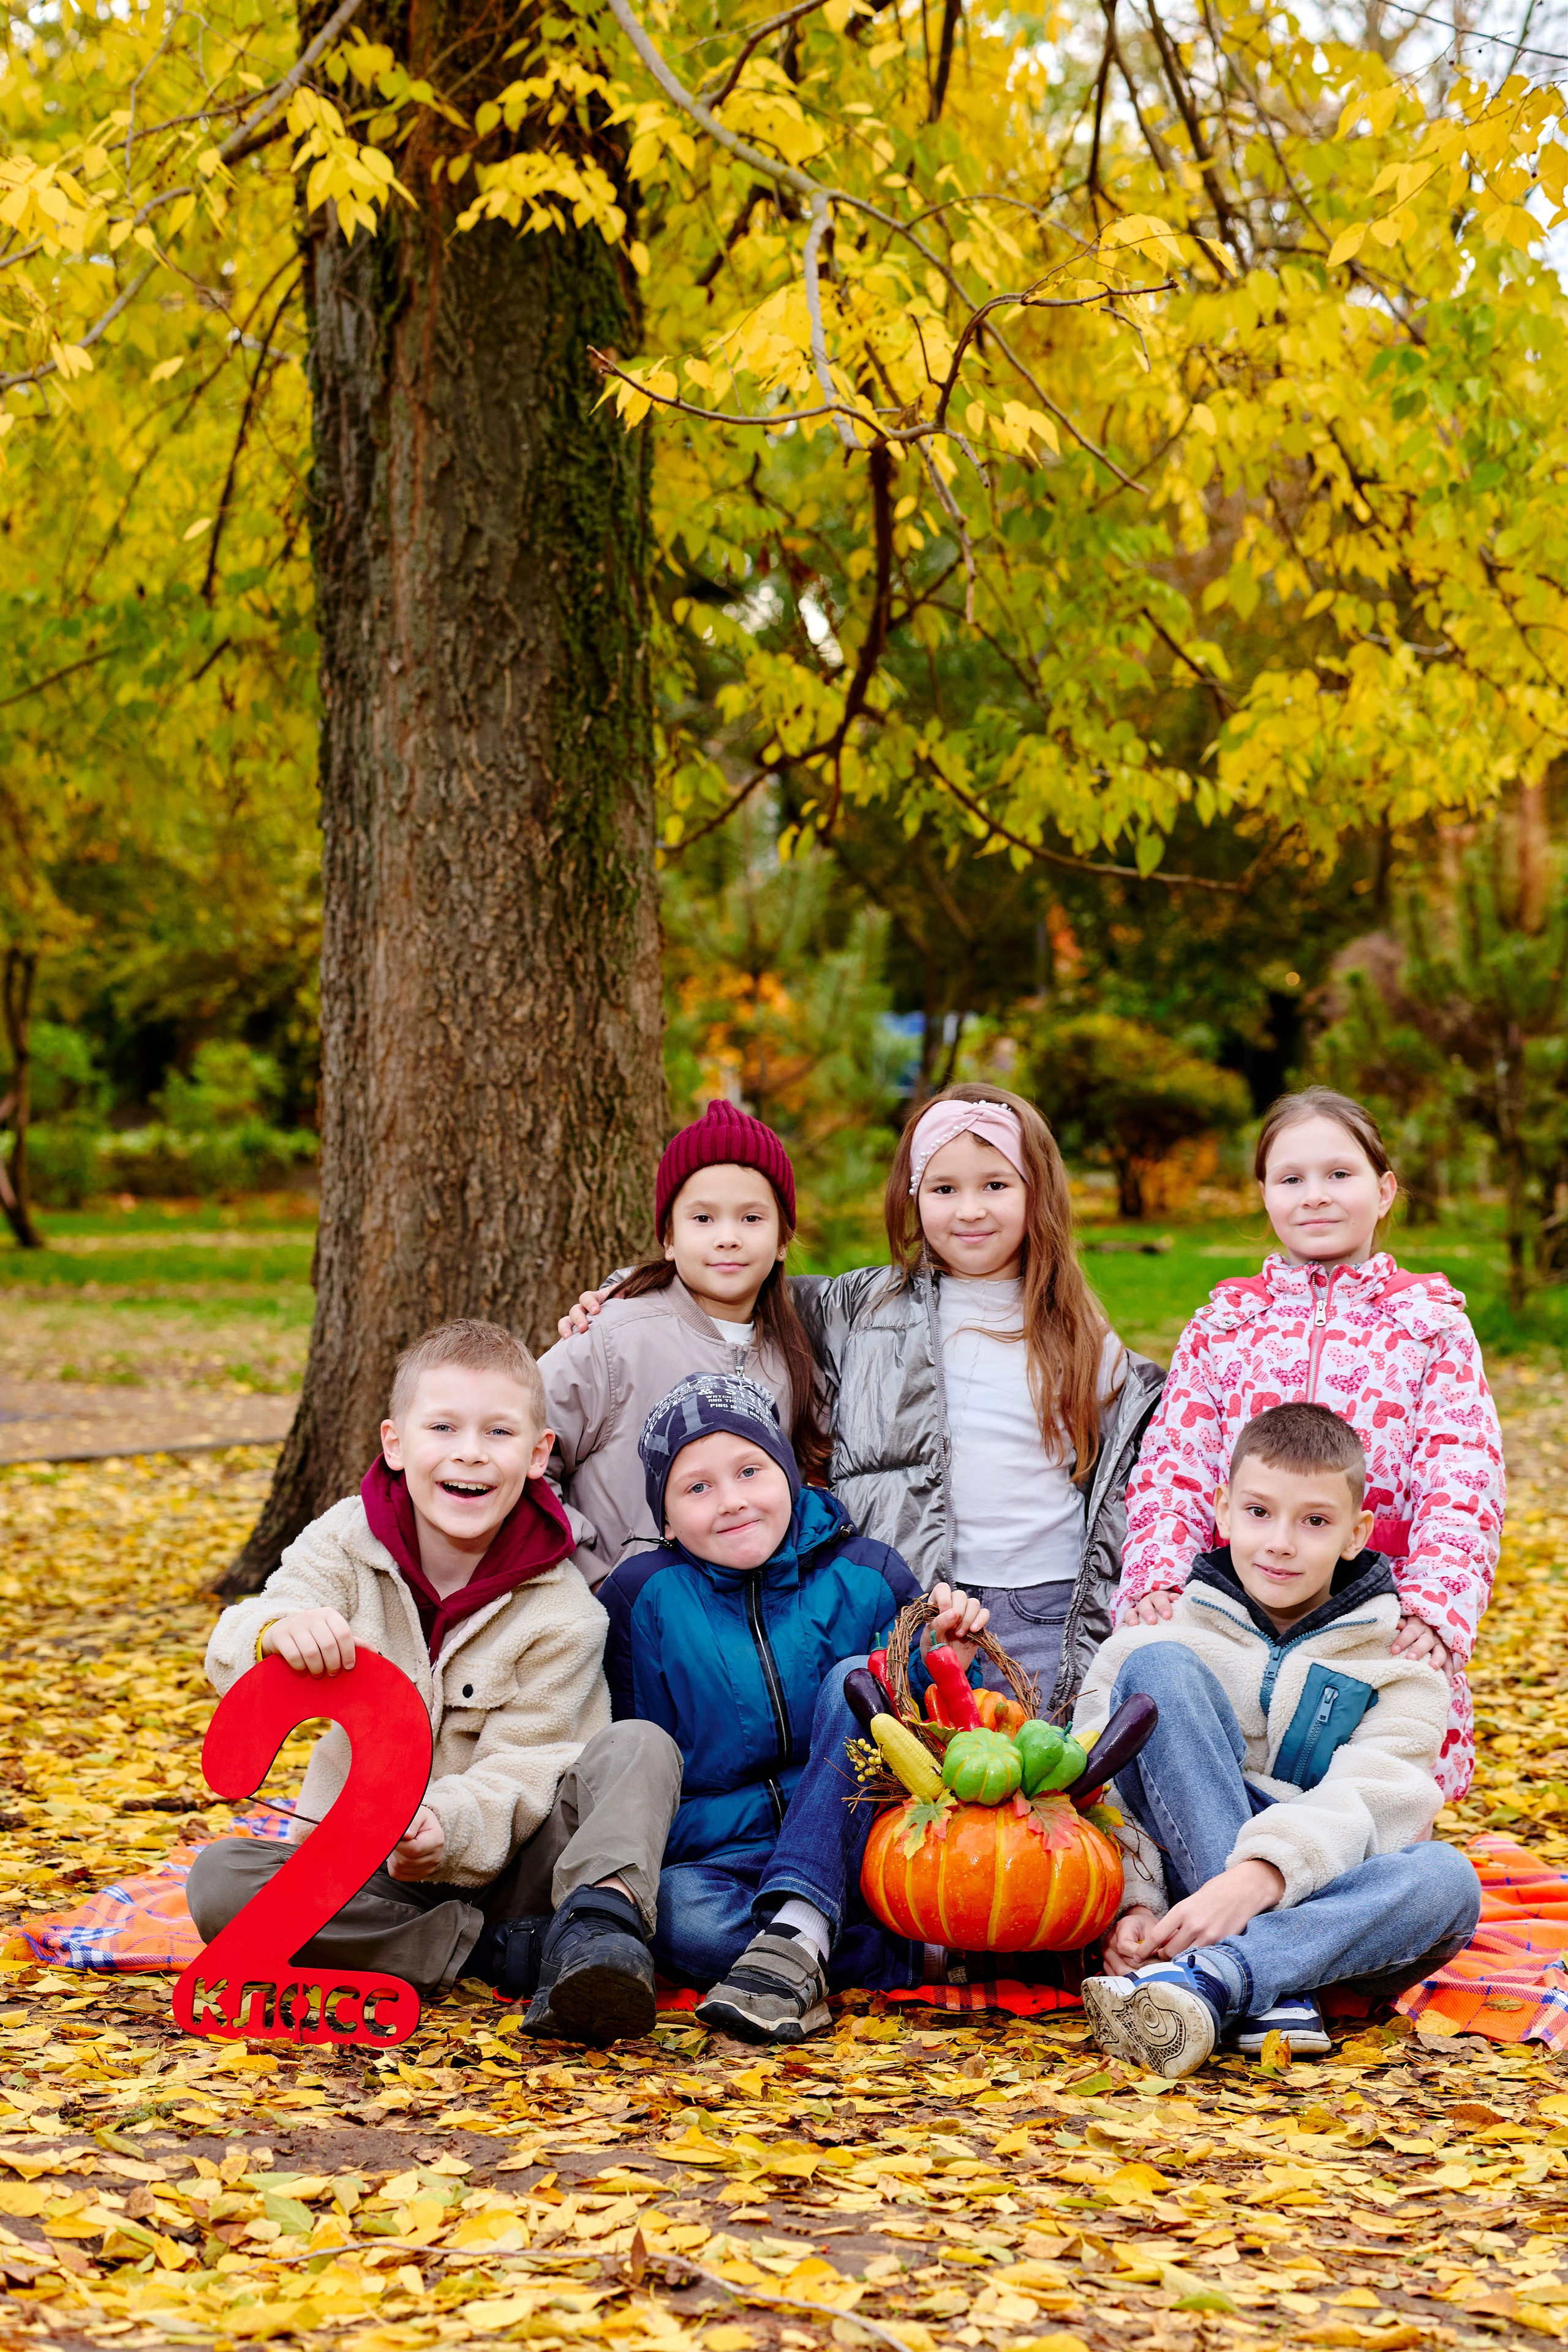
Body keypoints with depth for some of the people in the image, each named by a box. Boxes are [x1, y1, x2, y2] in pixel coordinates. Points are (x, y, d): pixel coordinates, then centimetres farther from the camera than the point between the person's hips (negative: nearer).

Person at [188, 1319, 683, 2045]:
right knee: (219, 1880, -28)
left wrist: (448, 1828, -37)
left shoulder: (561, 1613, -8)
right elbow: (231, 1659, -16)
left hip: (496, 1868, -1)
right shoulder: (347, 1540, -3)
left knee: (641, 1746, -22)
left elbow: (519, 1771, -14)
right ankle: (498, 1952, -27)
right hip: (364, 1881, 2)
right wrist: (276, 1632, -43)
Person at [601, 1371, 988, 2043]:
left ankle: (797, 1936, -37)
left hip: (853, 1856, 1)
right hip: (716, 1856, -1)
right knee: (676, 1913, -35)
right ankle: (921, 1958, -31)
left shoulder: (865, 1577, 3)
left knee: (855, 1679, -23)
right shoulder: (645, 1594, 1)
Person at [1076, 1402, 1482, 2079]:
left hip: (1317, 1895, 0)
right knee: (1159, 1668, -21)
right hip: (1178, 1884, 0)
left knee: (1447, 1878, -31)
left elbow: (1365, 1805, -12)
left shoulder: (1396, 1666, 7)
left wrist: (1257, 1878, -31)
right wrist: (1132, 1904, -24)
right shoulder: (1165, 1636, 8)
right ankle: (1270, 1992, -33)